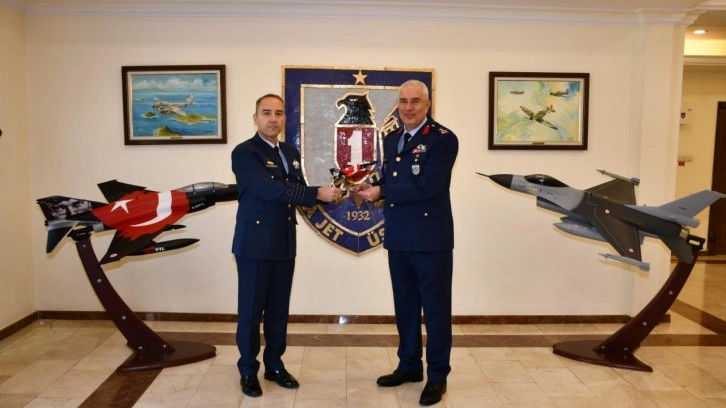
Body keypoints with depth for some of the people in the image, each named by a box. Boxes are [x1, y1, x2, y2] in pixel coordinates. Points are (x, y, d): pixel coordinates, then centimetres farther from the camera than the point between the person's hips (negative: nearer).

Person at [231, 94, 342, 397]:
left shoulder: (291, 153, 13)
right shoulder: (244, 153, -10)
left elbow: (298, 192, 9)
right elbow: (271, 189, -22)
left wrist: (326, 194, -10)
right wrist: (317, 193, -21)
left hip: (285, 244, 6)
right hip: (254, 244, -6)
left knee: (279, 309, 14)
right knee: (251, 311, 5)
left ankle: (275, 365, 28)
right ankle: (248, 371, 21)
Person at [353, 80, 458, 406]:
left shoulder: (443, 139, -10)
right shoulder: (391, 139, 13)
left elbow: (426, 186, -20)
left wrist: (381, 192, -15)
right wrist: (371, 188, -5)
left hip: (431, 238, -7)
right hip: (398, 238, 7)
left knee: (435, 308, 5)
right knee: (404, 306, 17)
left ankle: (437, 376, 19)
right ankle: (409, 366, 33)